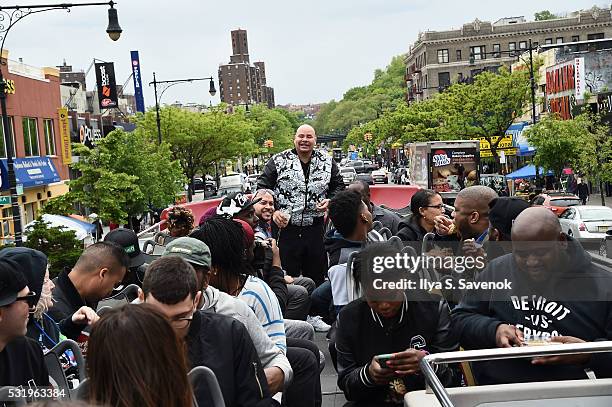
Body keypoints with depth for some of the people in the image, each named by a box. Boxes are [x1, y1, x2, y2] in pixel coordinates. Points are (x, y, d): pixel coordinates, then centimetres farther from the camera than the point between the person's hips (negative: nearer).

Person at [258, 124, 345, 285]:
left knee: (317, 276, 11)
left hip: (315, 229, 2)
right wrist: (273, 211, -10)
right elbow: (262, 187, 2)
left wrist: (330, 201, -2)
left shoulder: (327, 162, 8)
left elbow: (339, 186, 18)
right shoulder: (278, 161, 1)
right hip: (285, 228, -2)